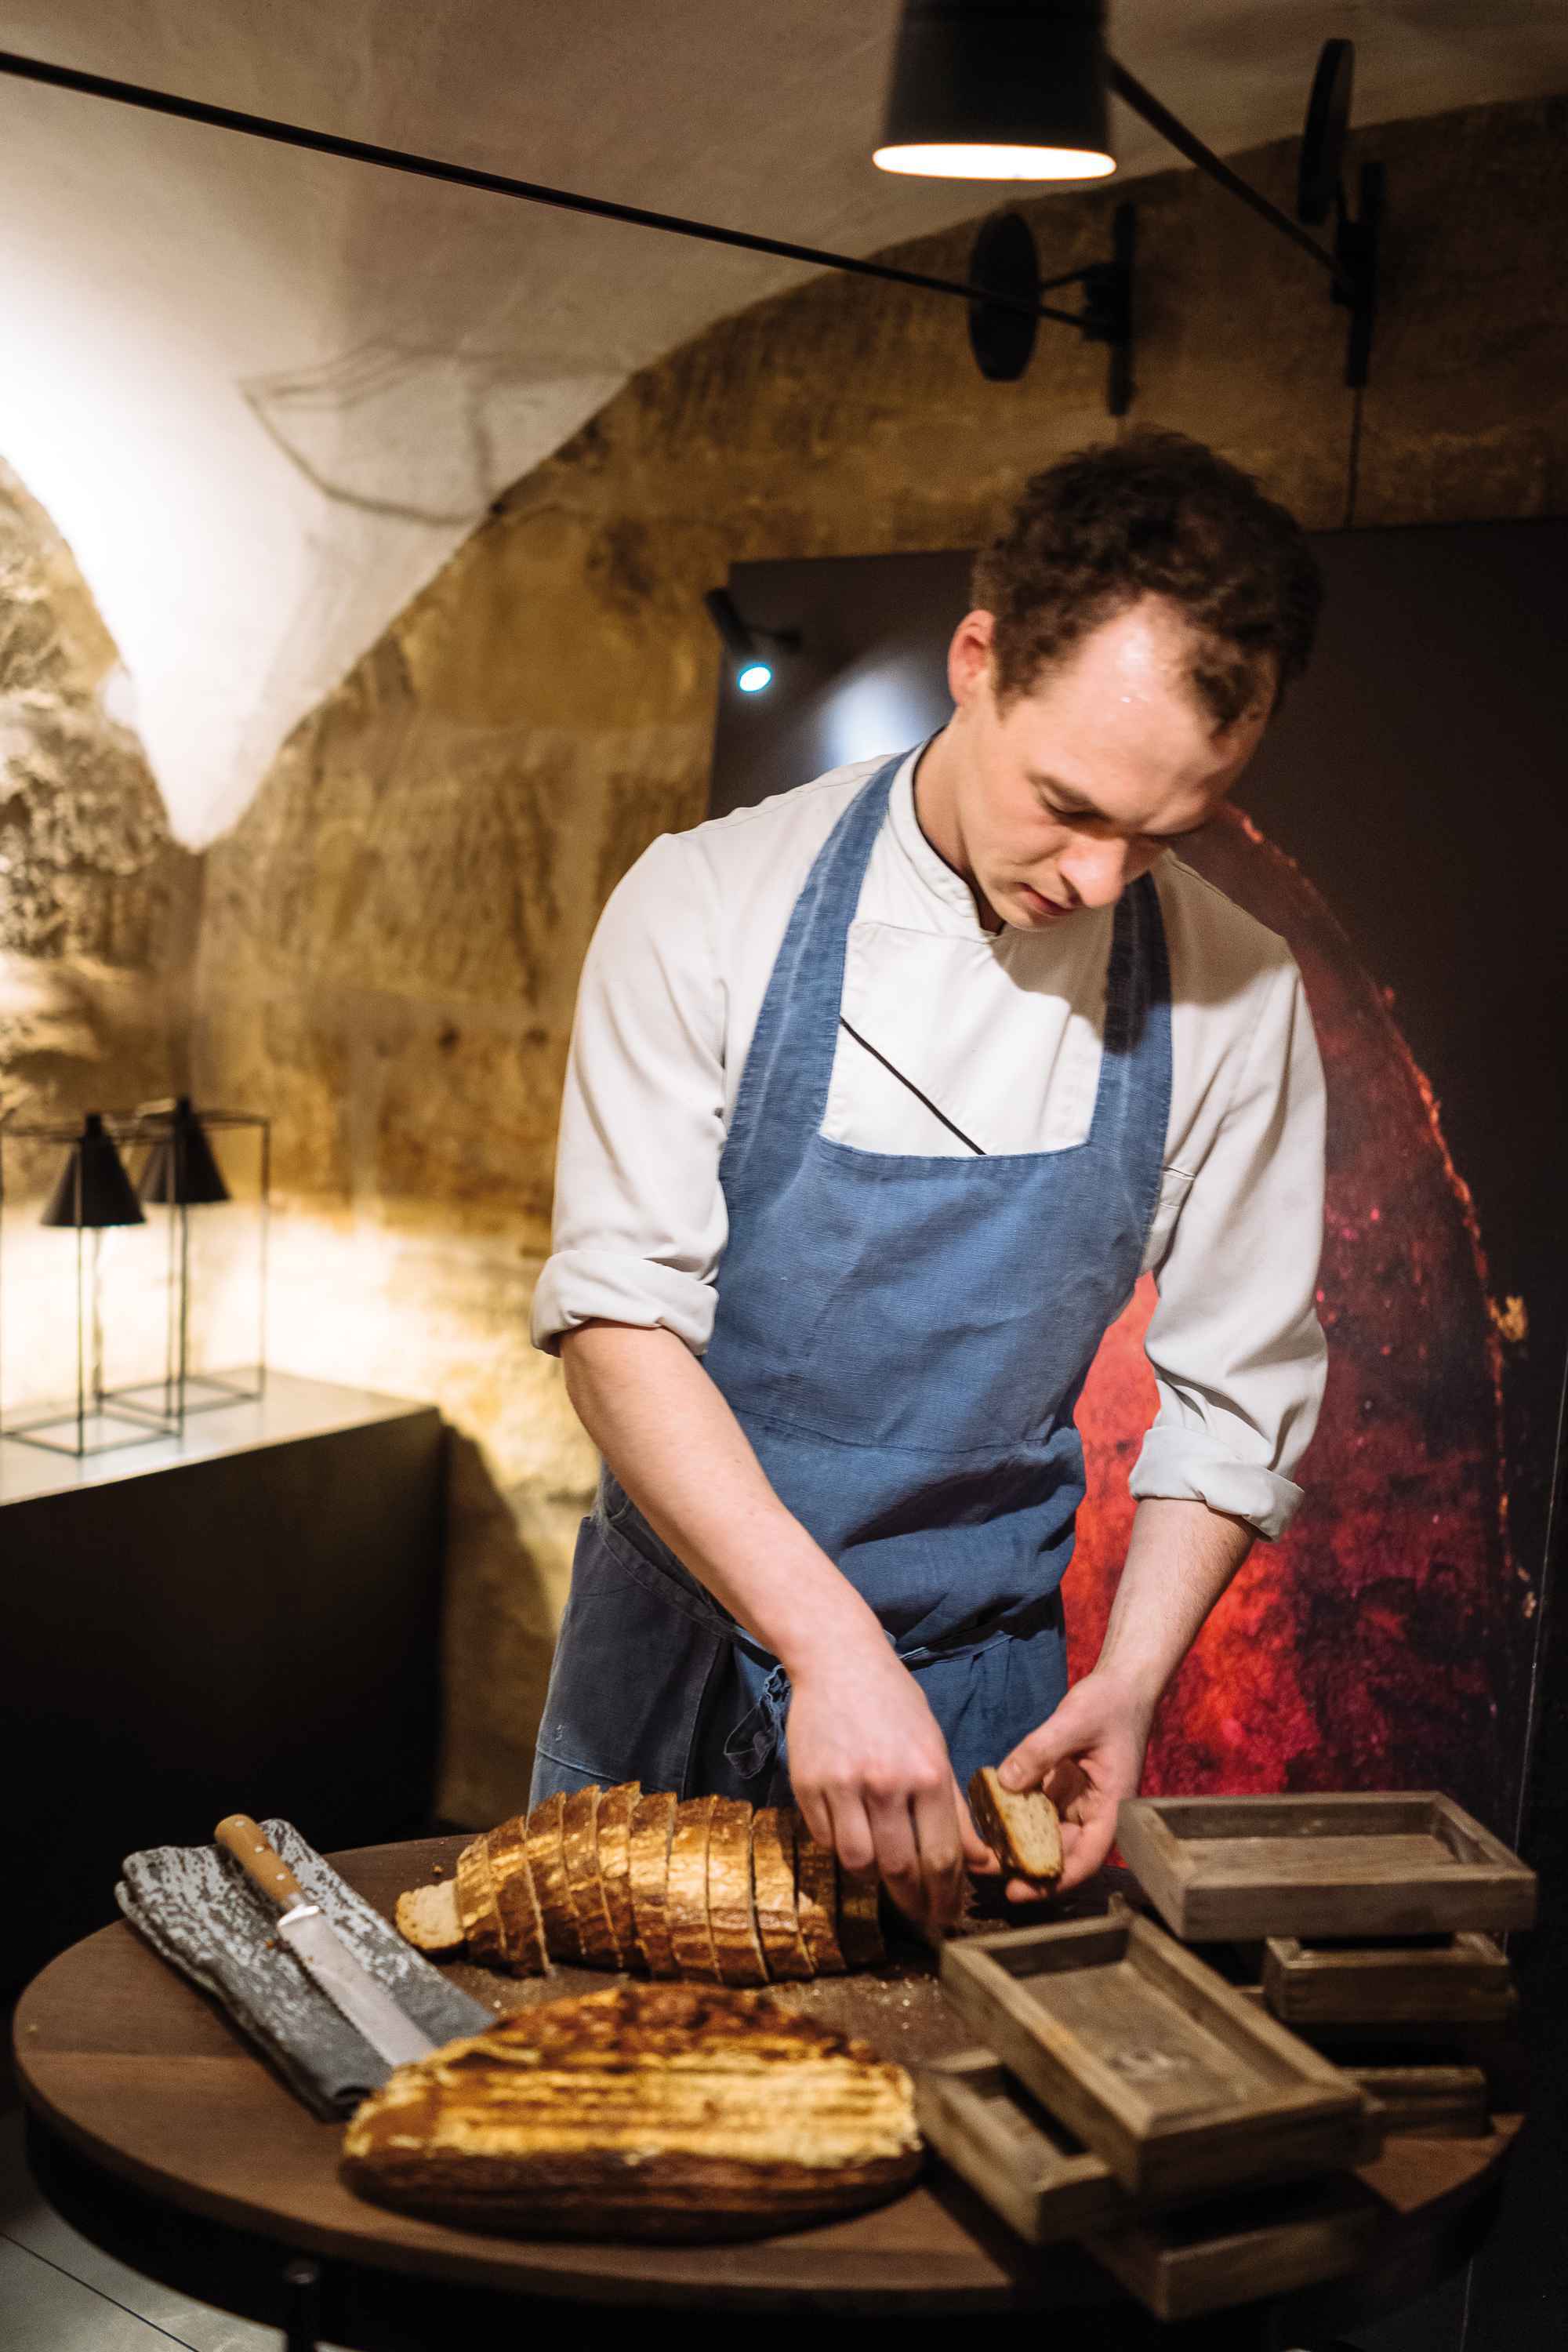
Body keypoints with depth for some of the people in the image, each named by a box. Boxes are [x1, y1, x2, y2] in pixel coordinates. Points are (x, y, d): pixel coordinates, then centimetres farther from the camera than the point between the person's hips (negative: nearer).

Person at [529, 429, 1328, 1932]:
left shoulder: (1230, 996, -10)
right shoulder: (709, 907, -14)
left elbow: (1236, 1388, -2)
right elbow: (617, 1318, -19)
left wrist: (1130, 1677, -15)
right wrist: (826, 1644, -29)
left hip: (982, 1687, 1)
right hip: (678, 1659, 0)